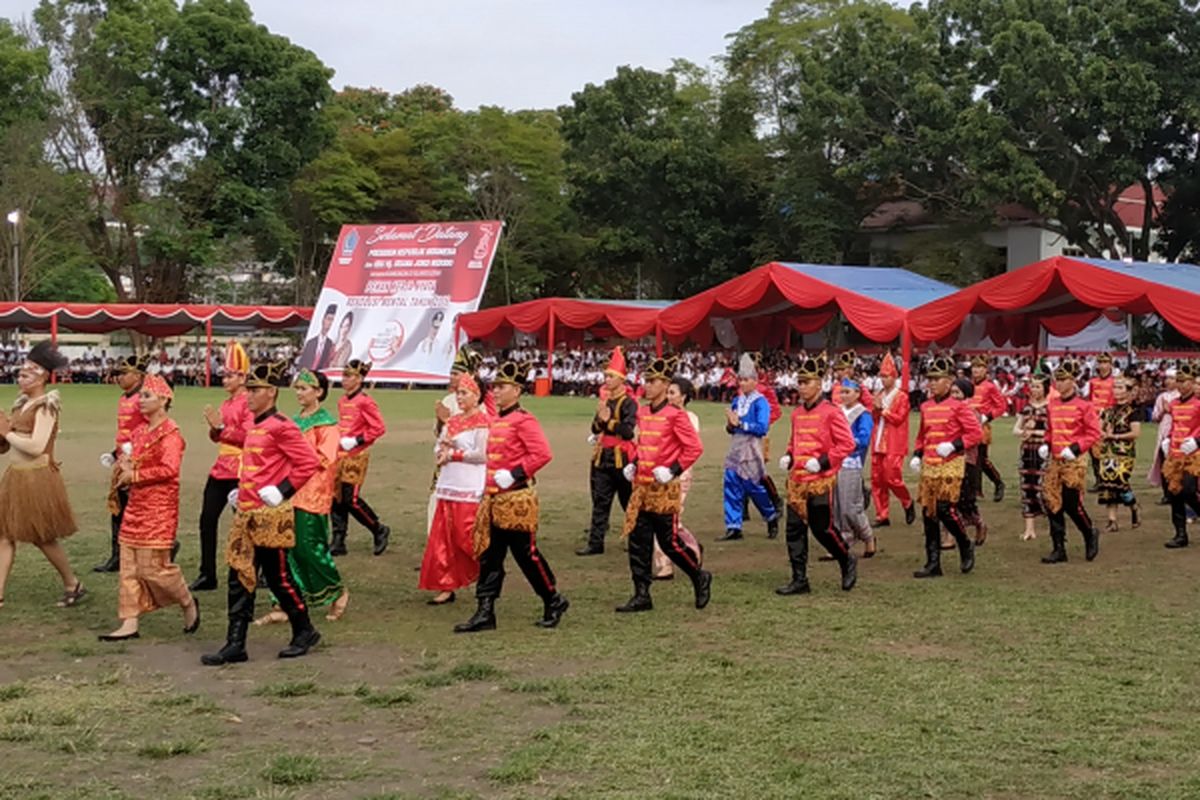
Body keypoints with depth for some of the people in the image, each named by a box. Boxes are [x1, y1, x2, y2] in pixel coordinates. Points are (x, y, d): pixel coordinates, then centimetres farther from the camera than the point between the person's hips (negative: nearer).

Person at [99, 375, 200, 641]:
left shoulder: (170, 432, -12)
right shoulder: (140, 431, 13)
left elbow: (170, 469, -23)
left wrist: (134, 475, -17)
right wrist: (125, 464, 3)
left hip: (159, 508, -8)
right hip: (136, 505, 8)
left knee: (153, 566, -6)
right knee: (129, 567, 5)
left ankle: (188, 603, 17)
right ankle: (129, 623, 9)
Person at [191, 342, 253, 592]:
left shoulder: (248, 403, -11)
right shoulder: (227, 403, 14)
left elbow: (248, 437, -19)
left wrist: (221, 426, -21)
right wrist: (214, 428, -2)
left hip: (240, 472, -8)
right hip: (220, 469, 8)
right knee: (207, 519, 5)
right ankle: (207, 574, 10)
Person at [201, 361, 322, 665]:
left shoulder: (281, 426, -13)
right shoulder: (254, 426, 14)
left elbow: (309, 463, -17)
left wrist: (282, 491, -19)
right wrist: (242, 490, 15)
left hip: (271, 515, -9)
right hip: (247, 514, 9)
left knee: (278, 577, 1)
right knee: (240, 578, 5)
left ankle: (305, 632, 19)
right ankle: (235, 645, 8)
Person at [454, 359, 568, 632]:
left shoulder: (523, 420, -13)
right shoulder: (497, 420, 13)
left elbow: (543, 454, -20)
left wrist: (514, 474, -22)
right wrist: (489, 486, 17)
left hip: (516, 499, -8)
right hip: (494, 498, 8)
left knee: (526, 554, 1)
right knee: (489, 556, 5)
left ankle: (554, 602, 18)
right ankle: (485, 613, 7)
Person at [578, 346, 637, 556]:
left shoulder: (628, 403, -10)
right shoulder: (605, 400, 13)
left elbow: (628, 431, -19)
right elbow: (595, 429, 13)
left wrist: (608, 420, -18)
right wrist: (600, 418, -7)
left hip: (621, 458, -7)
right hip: (602, 458, 7)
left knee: (629, 501, 5)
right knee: (600, 502, 5)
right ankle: (595, 542, 6)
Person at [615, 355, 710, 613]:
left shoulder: (675, 415, -12)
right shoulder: (642, 413, 9)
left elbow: (695, 448, -13)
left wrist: (674, 470, -19)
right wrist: (634, 464, 10)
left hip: (664, 489, -7)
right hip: (642, 486, 7)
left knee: (669, 541, 1)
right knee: (637, 540, 3)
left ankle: (700, 577, 24)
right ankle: (641, 596, 8)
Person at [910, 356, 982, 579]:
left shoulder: (958, 406, -7)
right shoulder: (926, 407, 11)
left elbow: (976, 432, -8)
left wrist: (954, 445, -18)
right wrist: (916, 455, 8)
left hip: (950, 465, -6)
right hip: (928, 466, 6)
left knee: (945, 509, -14)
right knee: (928, 513, 4)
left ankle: (966, 546, 13)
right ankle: (933, 564, 9)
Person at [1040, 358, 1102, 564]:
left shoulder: (1083, 405, -8)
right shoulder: (1053, 404, 9)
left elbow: (1094, 432, -9)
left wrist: (1076, 448, -18)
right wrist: (1046, 444, 4)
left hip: (1074, 461, -6)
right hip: (1054, 460, 6)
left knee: (1071, 503, -4)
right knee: (1052, 504, 2)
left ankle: (1090, 534, 24)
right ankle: (1059, 549, 9)